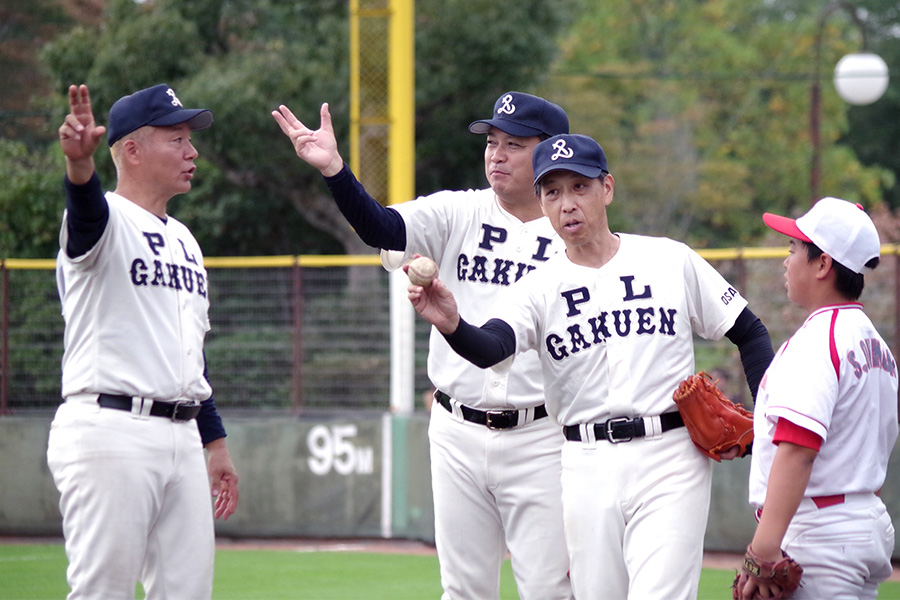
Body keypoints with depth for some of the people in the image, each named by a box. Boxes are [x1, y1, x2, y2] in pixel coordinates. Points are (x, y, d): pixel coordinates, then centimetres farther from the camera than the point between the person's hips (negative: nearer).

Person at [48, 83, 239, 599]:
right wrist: (80, 163, -53)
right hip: (111, 435, -8)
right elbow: (86, 208, -31)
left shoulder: (183, 241, 21)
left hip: (182, 439, 8)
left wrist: (215, 441, 22)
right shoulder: (105, 222, -4)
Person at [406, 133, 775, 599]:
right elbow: (491, 347, -17)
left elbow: (750, 333, 11)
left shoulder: (671, 261, 4)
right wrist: (452, 327, -40)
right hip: (587, 468, 2)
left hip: (671, 457, -2)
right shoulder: (538, 288, 3)